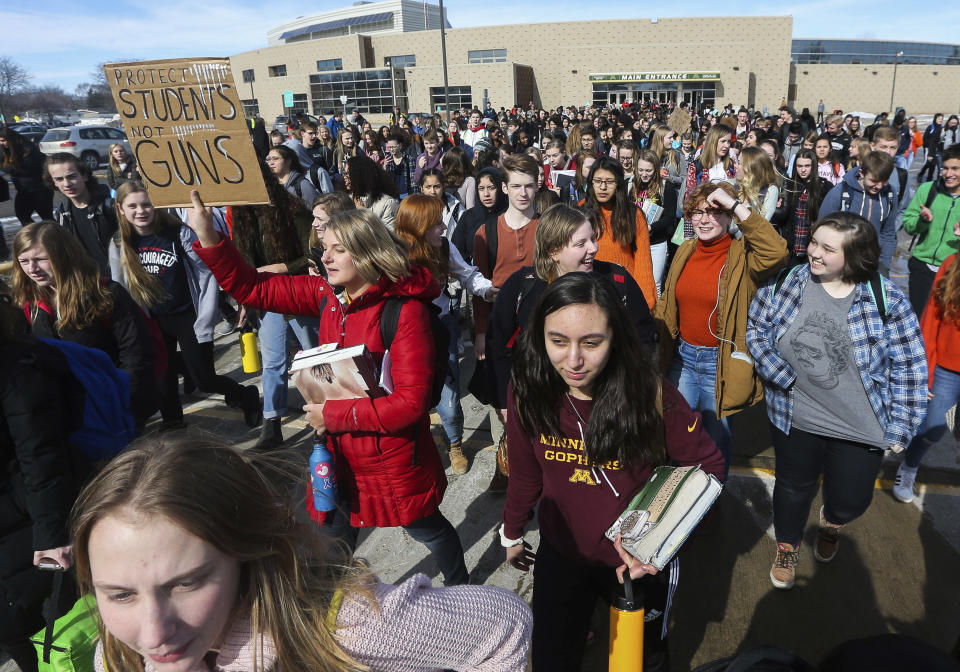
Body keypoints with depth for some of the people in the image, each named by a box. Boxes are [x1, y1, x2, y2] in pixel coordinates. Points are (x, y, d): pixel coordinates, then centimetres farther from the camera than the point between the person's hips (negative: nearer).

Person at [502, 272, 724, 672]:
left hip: (641, 562, -1)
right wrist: (511, 533, 10)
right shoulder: (528, 394, -18)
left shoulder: (653, 396, -25)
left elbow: (709, 466, -14)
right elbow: (525, 473, -3)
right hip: (560, 555, 2)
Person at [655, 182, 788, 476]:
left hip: (721, 362, -4)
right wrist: (660, 346, 11)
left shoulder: (742, 256, -12)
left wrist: (736, 205, -32)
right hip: (682, 355, 5)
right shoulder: (685, 252, 3)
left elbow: (776, 251, -35)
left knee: (717, 435, 14)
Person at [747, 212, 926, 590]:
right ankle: (787, 548, 50)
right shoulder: (786, 284, -10)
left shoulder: (886, 300, -15)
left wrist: (900, 427, -10)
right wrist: (780, 375, -16)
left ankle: (831, 523, 54)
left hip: (860, 428, -1)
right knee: (794, 487, 20)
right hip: (794, 418, 1)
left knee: (851, 500, 14)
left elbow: (909, 367, -10)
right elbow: (756, 329, -2)